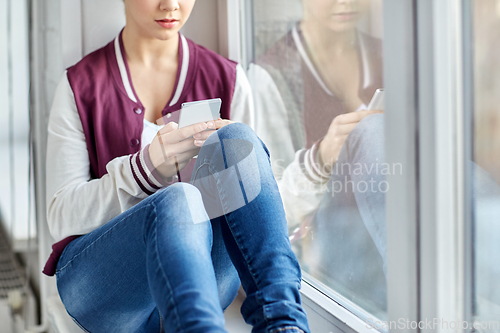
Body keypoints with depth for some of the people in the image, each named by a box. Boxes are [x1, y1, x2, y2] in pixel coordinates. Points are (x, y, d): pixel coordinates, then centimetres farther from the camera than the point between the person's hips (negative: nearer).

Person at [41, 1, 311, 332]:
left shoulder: (227, 78, 11)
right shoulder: (81, 84, 5)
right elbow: (62, 216, -2)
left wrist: (225, 150, -10)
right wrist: (145, 169, -20)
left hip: (205, 277, 3)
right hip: (99, 276, -2)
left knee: (236, 138, -24)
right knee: (178, 201, -35)